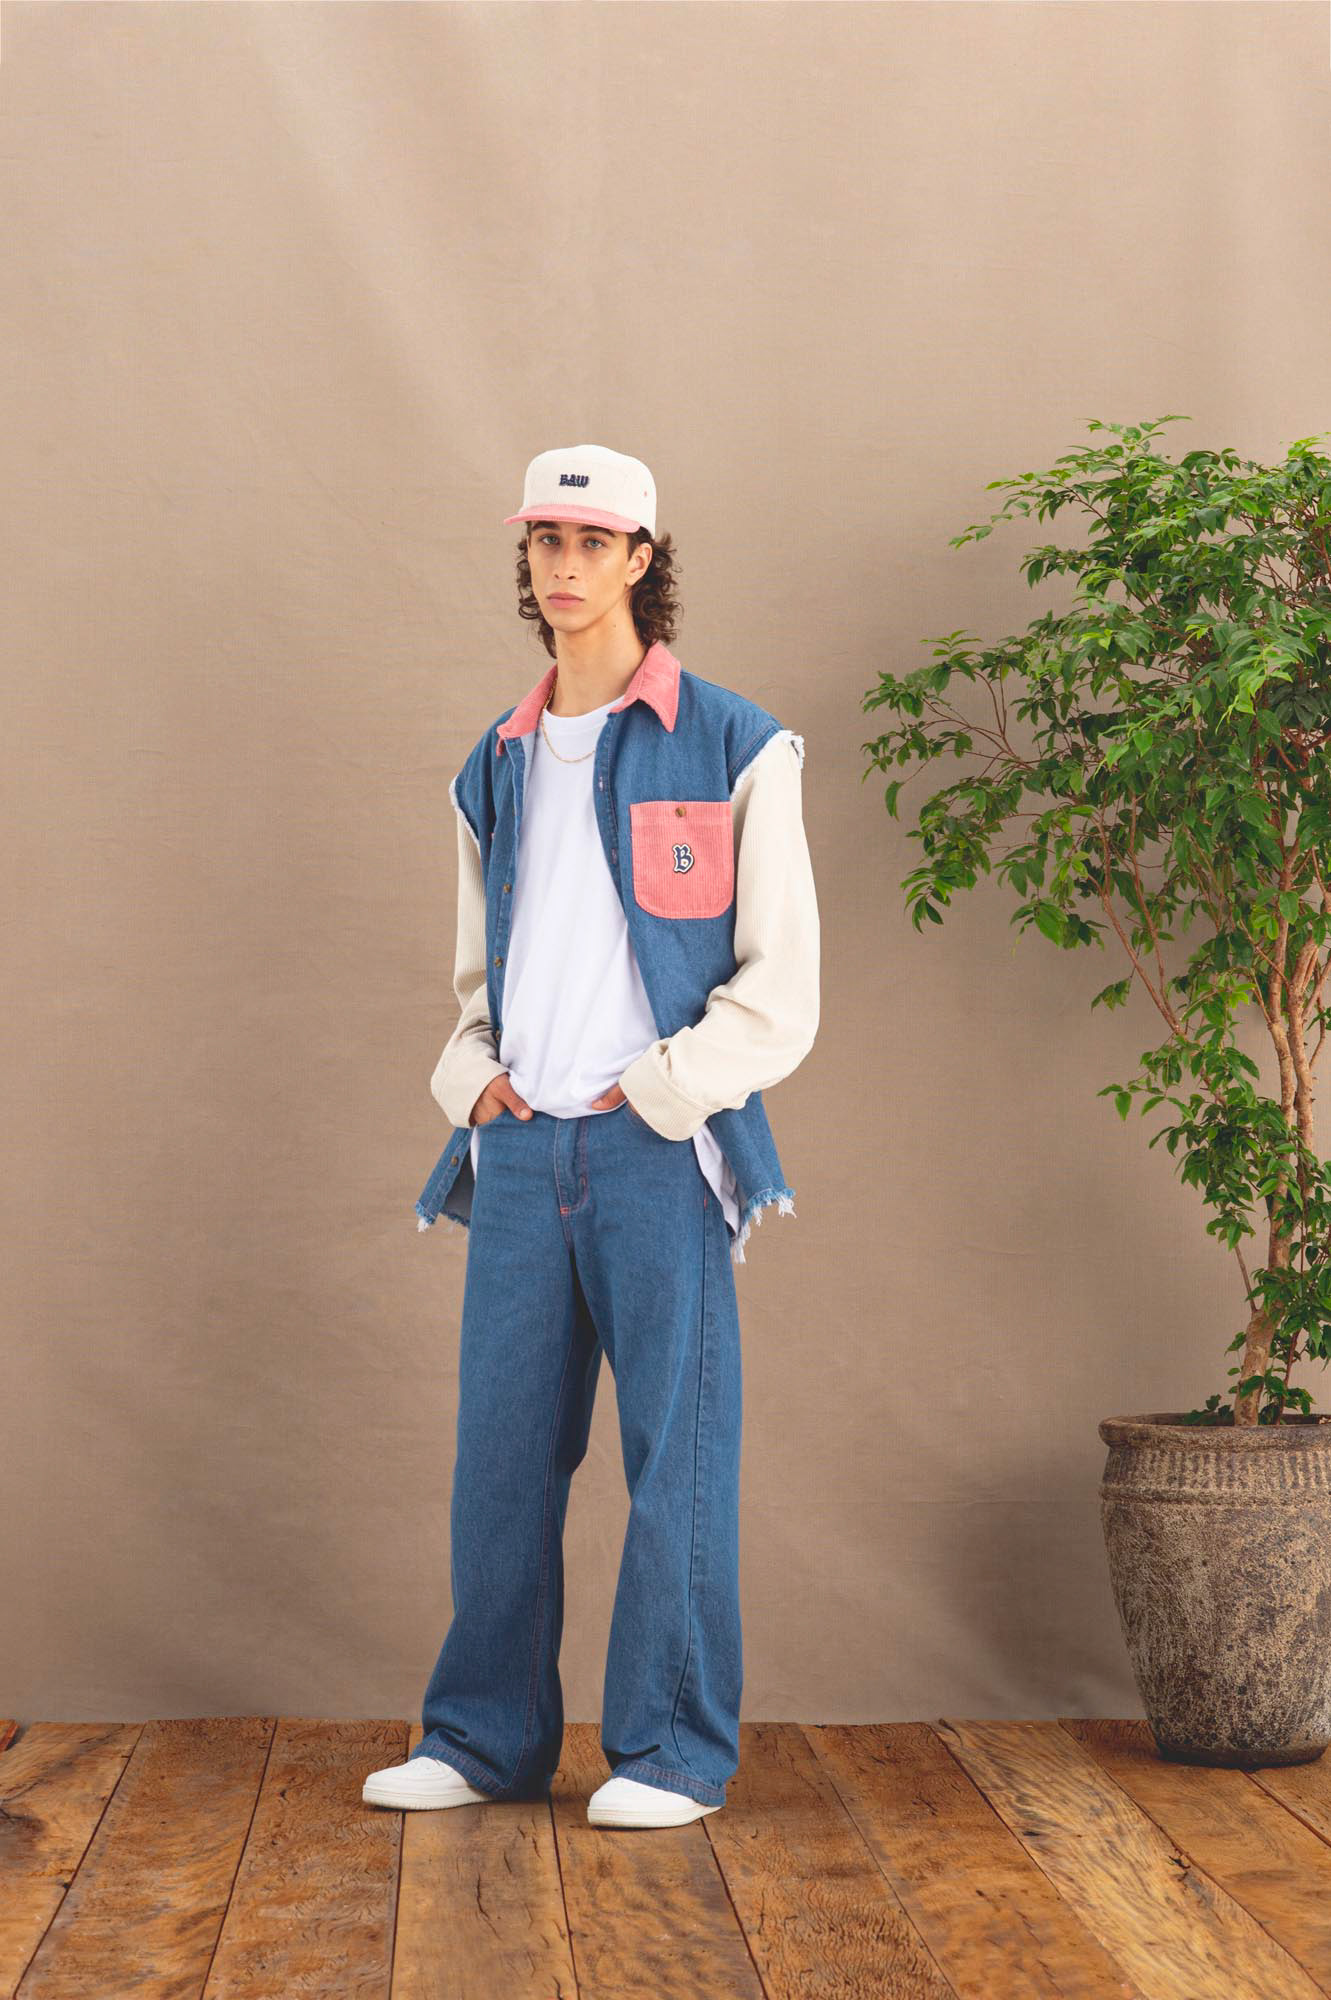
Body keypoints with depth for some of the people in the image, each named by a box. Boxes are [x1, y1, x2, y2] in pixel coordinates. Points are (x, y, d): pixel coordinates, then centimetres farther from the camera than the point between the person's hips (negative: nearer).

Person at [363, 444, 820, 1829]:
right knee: (501, 1453, 7)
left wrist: (658, 1089, -10)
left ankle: (673, 1751, 11)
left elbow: (780, 984, -2)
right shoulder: (496, 766, 16)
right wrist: (472, 1072, 6)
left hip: (658, 1146, -4)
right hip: (518, 1148, 5)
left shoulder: (731, 750, 0)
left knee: (675, 1449, 0)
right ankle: (484, 1738, 19)